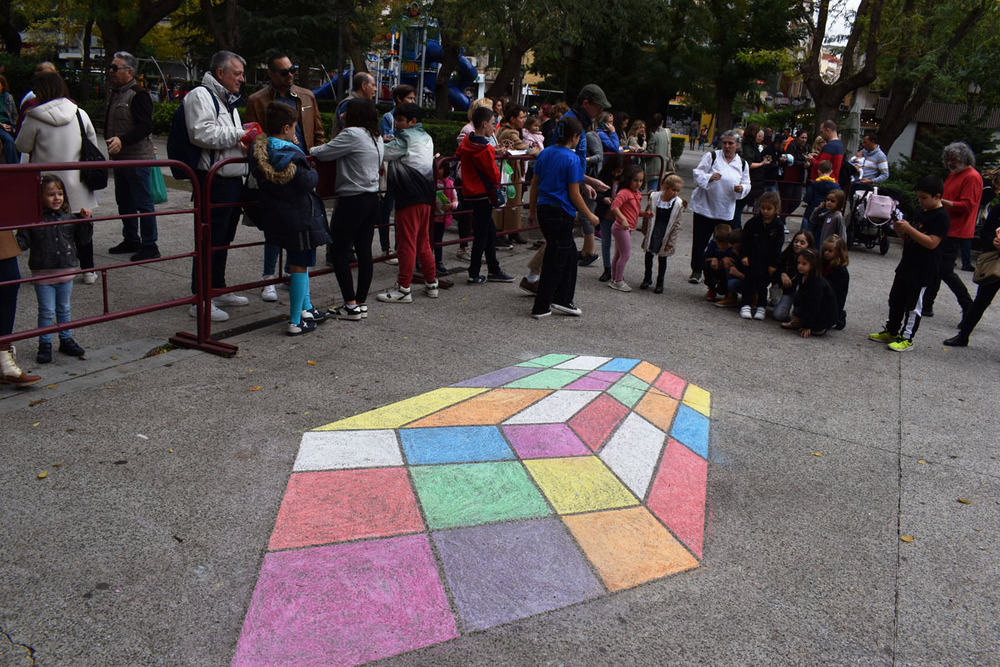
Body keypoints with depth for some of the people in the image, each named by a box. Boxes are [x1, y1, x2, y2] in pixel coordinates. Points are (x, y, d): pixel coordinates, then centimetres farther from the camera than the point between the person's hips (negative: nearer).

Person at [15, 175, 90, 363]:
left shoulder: (68, 217, 2)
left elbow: (82, 238, 8)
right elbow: (23, 241, -5)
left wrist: (85, 220, -4)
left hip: (66, 272, 3)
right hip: (43, 275, -3)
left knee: (64, 309, 17)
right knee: (46, 311, 3)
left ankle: (66, 340, 29)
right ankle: (45, 345, 14)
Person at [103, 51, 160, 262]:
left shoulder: (138, 95, -14)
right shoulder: (115, 93, 16)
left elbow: (145, 126, -23)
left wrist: (122, 140, -32)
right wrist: (110, 141, 18)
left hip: (137, 159, -10)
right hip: (120, 158, 10)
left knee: (143, 203, -5)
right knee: (124, 203, 16)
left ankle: (150, 246, 1)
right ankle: (131, 241, 28)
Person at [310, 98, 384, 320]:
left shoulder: (352, 134, -13)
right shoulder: (377, 138, 13)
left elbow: (324, 153, -11)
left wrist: (311, 150, 13)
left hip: (353, 200, -8)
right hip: (372, 199, 9)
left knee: (339, 251, -1)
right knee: (364, 250, 9)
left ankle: (351, 305, -2)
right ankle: (361, 303, 13)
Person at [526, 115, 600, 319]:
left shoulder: (544, 153, 7)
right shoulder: (572, 159, -13)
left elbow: (534, 185, 11)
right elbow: (574, 194, -14)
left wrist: (532, 210, 20)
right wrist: (589, 215, -3)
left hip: (544, 210, 8)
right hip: (561, 212, -8)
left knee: (569, 253, 20)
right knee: (555, 260, 3)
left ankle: (563, 299, 23)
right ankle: (541, 307, 8)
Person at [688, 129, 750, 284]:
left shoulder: (742, 164, 10)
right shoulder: (711, 156, -1)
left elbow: (746, 185, 15)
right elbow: (697, 174, -6)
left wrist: (741, 189, -9)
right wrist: (709, 177, -27)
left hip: (726, 211, 3)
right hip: (705, 207, -3)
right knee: (700, 241, 0)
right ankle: (696, 270, 12)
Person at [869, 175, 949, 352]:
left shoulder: (941, 216, -15)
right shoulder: (921, 212, 13)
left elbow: (932, 243, -24)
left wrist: (909, 229, -26)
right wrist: (900, 230, -3)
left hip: (922, 271, -9)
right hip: (907, 264, 9)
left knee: (913, 305, -1)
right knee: (895, 299, 16)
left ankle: (907, 338, 8)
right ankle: (891, 331, 28)